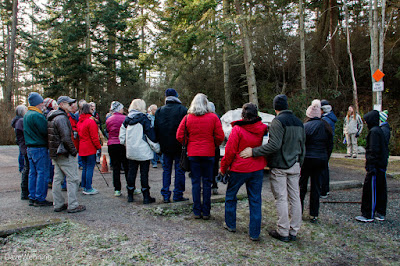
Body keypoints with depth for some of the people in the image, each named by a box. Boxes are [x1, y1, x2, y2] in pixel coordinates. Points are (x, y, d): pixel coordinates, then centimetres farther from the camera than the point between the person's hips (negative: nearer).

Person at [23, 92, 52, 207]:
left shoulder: (26, 115, 13)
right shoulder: (37, 115, -17)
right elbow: (45, 131, -18)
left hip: (30, 148, 10)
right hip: (40, 148, -10)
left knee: (33, 173, 13)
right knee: (43, 173, -3)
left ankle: (32, 198, 20)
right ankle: (40, 199, 2)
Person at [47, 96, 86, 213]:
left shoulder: (52, 118, 15)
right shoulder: (61, 118, -17)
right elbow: (66, 138, -22)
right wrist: (74, 151, -12)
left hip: (55, 154, 10)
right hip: (64, 154, -10)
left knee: (57, 179, 13)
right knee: (72, 179, -3)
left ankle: (58, 204, 21)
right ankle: (73, 206, 2)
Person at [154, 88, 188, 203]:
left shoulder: (159, 111, 4)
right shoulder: (182, 109, -8)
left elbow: (156, 129, 8)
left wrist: (159, 143, 15)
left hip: (165, 146, 4)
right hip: (179, 146, -3)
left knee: (166, 170, 11)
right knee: (179, 170, 6)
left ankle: (165, 195, 11)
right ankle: (178, 195, 10)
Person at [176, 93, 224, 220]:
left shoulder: (187, 118, -1)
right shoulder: (213, 117, -4)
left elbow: (179, 136, -2)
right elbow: (220, 137, -5)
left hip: (193, 154, 1)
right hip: (208, 153, -1)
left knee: (195, 182, 8)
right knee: (207, 182, 7)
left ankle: (197, 211, 12)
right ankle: (206, 212, 12)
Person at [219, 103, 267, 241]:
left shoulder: (237, 129, -14)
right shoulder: (261, 128, -3)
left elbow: (230, 151, -12)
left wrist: (223, 168, -1)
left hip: (239, 168, -3)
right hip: (257, 169, 4)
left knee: (231, 195, 17)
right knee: (255, 200, 9)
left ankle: (230, 224, 29)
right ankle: (254, 233, 12)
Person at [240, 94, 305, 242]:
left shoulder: (278, 121, -13)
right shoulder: (298, 122, 13)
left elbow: (274, 145, -24)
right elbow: (302, 147, 18)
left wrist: (253, 152, -20)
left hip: (279, 166, -8)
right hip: (294, 166, 8)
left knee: (281, 198, -2)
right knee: (294, 197, 10)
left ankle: (283, 232, 5)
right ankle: (293, 231, 20)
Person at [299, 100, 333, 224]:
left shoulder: (305, 126, -10)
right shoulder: (326, 126, 4)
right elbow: (330, 145, 10)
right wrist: (325, 160, 18)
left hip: (307, 159, -4)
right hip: (321, 160, 4)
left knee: (302, 186, 9)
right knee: (316, 187, 10)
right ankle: (314, 215, 14)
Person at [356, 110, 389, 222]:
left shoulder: (374, 132, -15)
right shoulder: (380, 131, 15)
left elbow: (373, 150, -21)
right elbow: (386, 149, 19)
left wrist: (371, 165, -22)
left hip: (375, 166, -10)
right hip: (382, 165, 10)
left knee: (370, 189, -4)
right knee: (380, 189, 14)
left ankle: (368, 215, 1)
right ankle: (381, 213, 23)